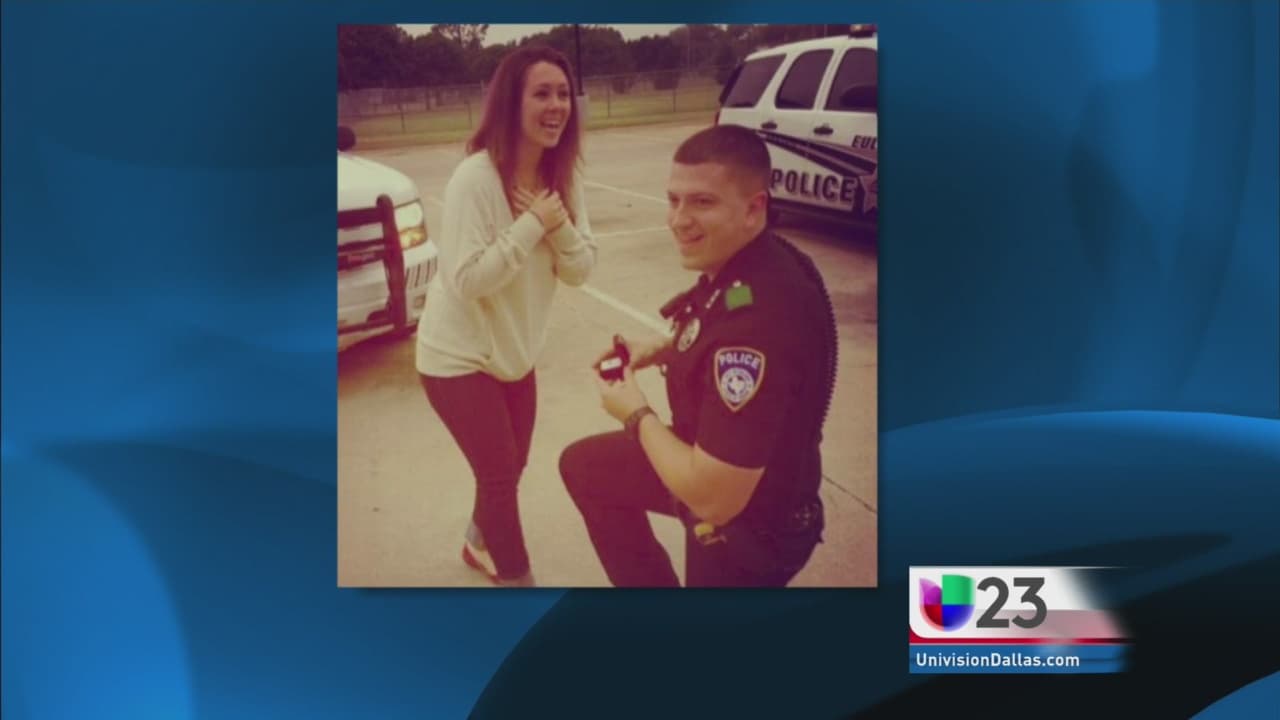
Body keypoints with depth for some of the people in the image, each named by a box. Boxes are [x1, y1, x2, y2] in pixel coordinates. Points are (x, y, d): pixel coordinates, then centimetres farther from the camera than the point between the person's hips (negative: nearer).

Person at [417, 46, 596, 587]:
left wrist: (559, 226, -24)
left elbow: (581, 269, -5)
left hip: (514, 349, 7)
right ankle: (516, 577, 22)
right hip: (458, 356, -7)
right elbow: (466, 279, -30)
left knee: (510, 466, 21)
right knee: (500, 473, 0)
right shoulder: (475, 179, -26)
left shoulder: (562, 175, -4)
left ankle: (480, 544, 48)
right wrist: (533, 225, -28)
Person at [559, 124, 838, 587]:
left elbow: (712, 496, -34)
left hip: (748, 525, -9)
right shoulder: (743, 264, -9)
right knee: (583, 465, 20)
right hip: (713, 463, 9)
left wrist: (636, 413, -18)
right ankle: (650, 583, 32)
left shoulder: (760, 314, -38)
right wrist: (665, 349, -2)